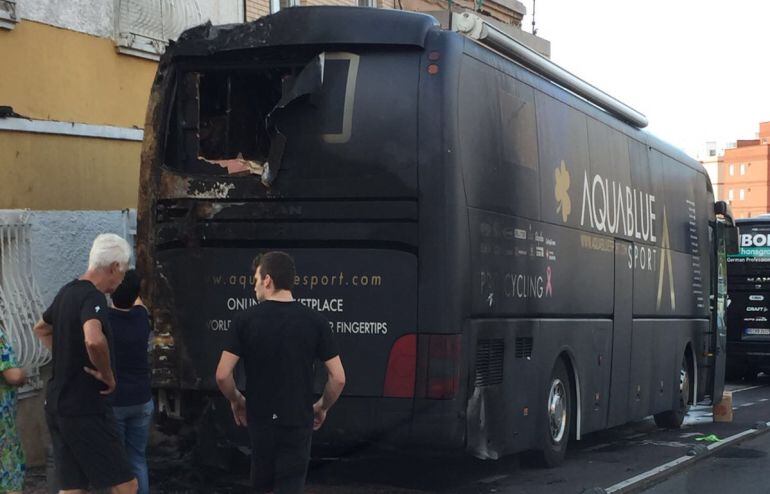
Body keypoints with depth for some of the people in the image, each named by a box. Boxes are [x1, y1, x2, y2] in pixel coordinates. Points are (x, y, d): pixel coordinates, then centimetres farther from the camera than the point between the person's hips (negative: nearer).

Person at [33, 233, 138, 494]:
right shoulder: (93, 297, -17)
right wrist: (107, 374, -21)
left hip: (57, 404, 9)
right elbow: (94, 340, -38)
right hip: (84, 409, -9)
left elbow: (42, 329, 31)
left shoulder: (67, 291, 11)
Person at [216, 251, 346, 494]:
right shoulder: (315, 321, -4)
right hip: (299, 421, 0)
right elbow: (338, 378, -5)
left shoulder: (246, 320, -7)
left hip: (260, 419, 0)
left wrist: (236, 401, 10)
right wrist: (323, 407, 13)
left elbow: (222, 375, -9)